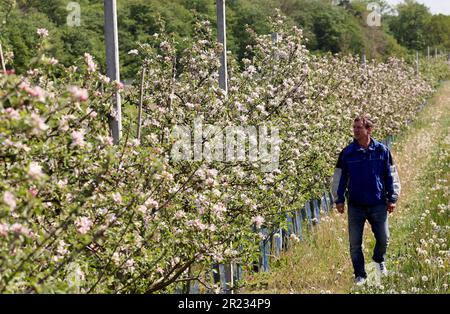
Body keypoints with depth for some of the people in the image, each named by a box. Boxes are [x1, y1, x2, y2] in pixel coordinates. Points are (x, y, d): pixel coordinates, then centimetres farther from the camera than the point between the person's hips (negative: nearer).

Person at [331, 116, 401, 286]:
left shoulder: (382, 150, -2)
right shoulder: (347, 153, -3)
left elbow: (391, 175, 4)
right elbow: (339, 178, 3)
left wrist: (392, 198, 3)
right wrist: (339, 199, 0)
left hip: (378, 205, 0)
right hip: (355, 206, 0)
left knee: (383, 239, 5)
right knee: (355, 243, 3)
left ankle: (379, 259, 37)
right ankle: (360, 275, 17)